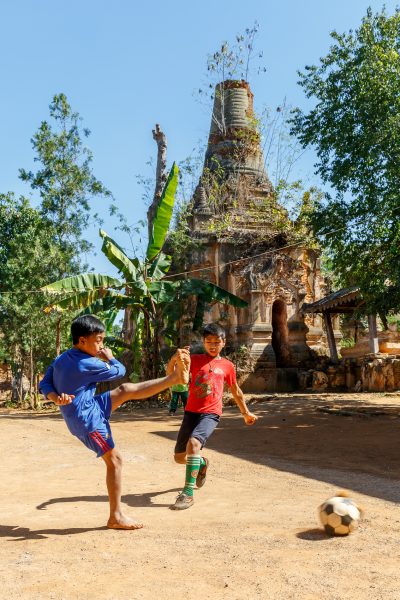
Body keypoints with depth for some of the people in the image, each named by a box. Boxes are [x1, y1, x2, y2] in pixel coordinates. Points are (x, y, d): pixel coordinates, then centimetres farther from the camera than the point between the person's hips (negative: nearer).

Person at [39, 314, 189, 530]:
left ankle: (176, 377, 15)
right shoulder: (88, 364, -22)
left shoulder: (60, 359, 2)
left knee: (127, 390, 9)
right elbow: (119, 371, -8)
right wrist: (110, 358, 11)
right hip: (87, 420, -9)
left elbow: (44, 385, 0)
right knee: (114, 460, -2)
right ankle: (116, 517, 7)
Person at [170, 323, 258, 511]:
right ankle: (202, 463, 42)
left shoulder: (227, 366, 8)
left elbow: (236, 391, 22)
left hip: (211, 414, -2)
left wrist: (246, 413, 29)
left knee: (194, 442, -30)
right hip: (191, 412, 3)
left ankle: (188, 493, -24)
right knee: (179, 457, 7)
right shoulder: (195, 359, 5)